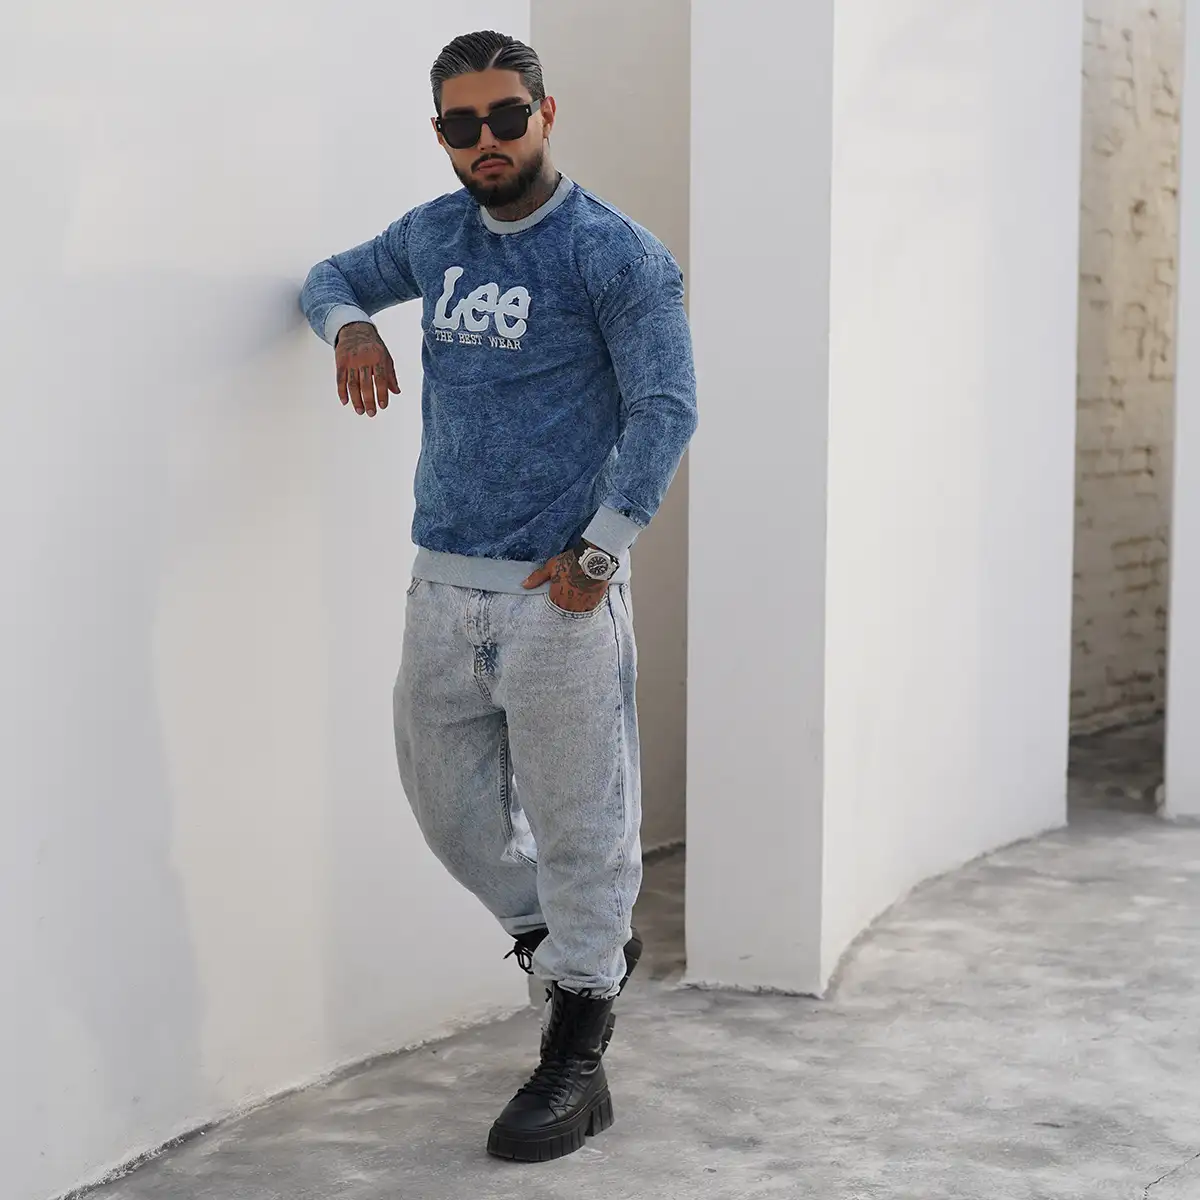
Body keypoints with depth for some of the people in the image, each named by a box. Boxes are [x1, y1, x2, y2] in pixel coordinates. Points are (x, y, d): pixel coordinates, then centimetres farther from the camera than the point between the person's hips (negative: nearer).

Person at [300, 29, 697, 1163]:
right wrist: (349, 324, 3)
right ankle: (568, 943, 37)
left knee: (576, 823, -1)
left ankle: (575, 1060, 11)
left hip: (557, 596, -6)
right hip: (442, 581, 7)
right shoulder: (432, 234, 11)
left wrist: (596, 552, -16)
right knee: (446, 796, 14)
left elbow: (665, 407, -11)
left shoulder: (616, 253, -7)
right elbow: (334, 275, 28)